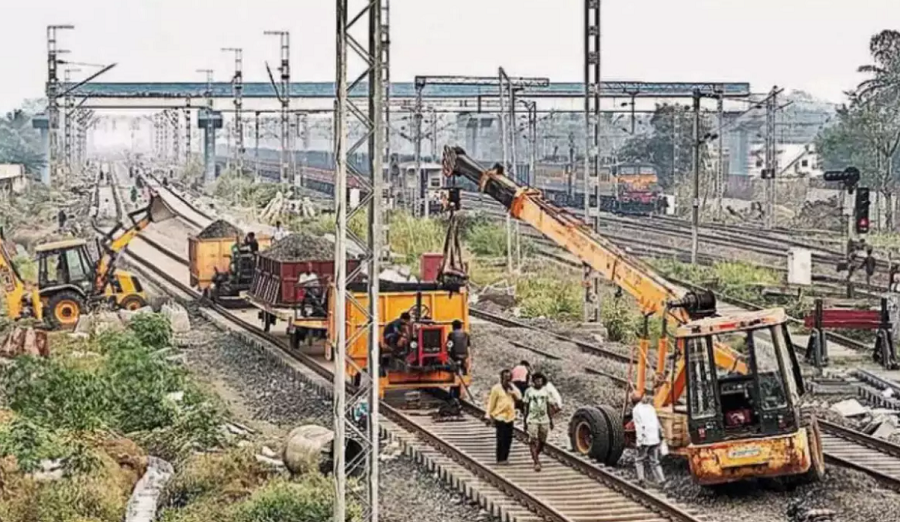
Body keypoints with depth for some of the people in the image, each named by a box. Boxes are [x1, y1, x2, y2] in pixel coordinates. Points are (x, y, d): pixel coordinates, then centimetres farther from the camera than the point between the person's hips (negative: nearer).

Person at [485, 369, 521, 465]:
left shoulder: (512, 388, 10)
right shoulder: (496, 388, -7)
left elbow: (519, 397, -2)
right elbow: (491, 402, -6)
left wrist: (512, 389, -14)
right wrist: (488, 415, -9)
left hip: (510, 417, 6)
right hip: (499, 416, -6)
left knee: (508, 438, 7)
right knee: (501, 439, -8)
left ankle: (505, 457, 18)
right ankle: (500, 459, -5)